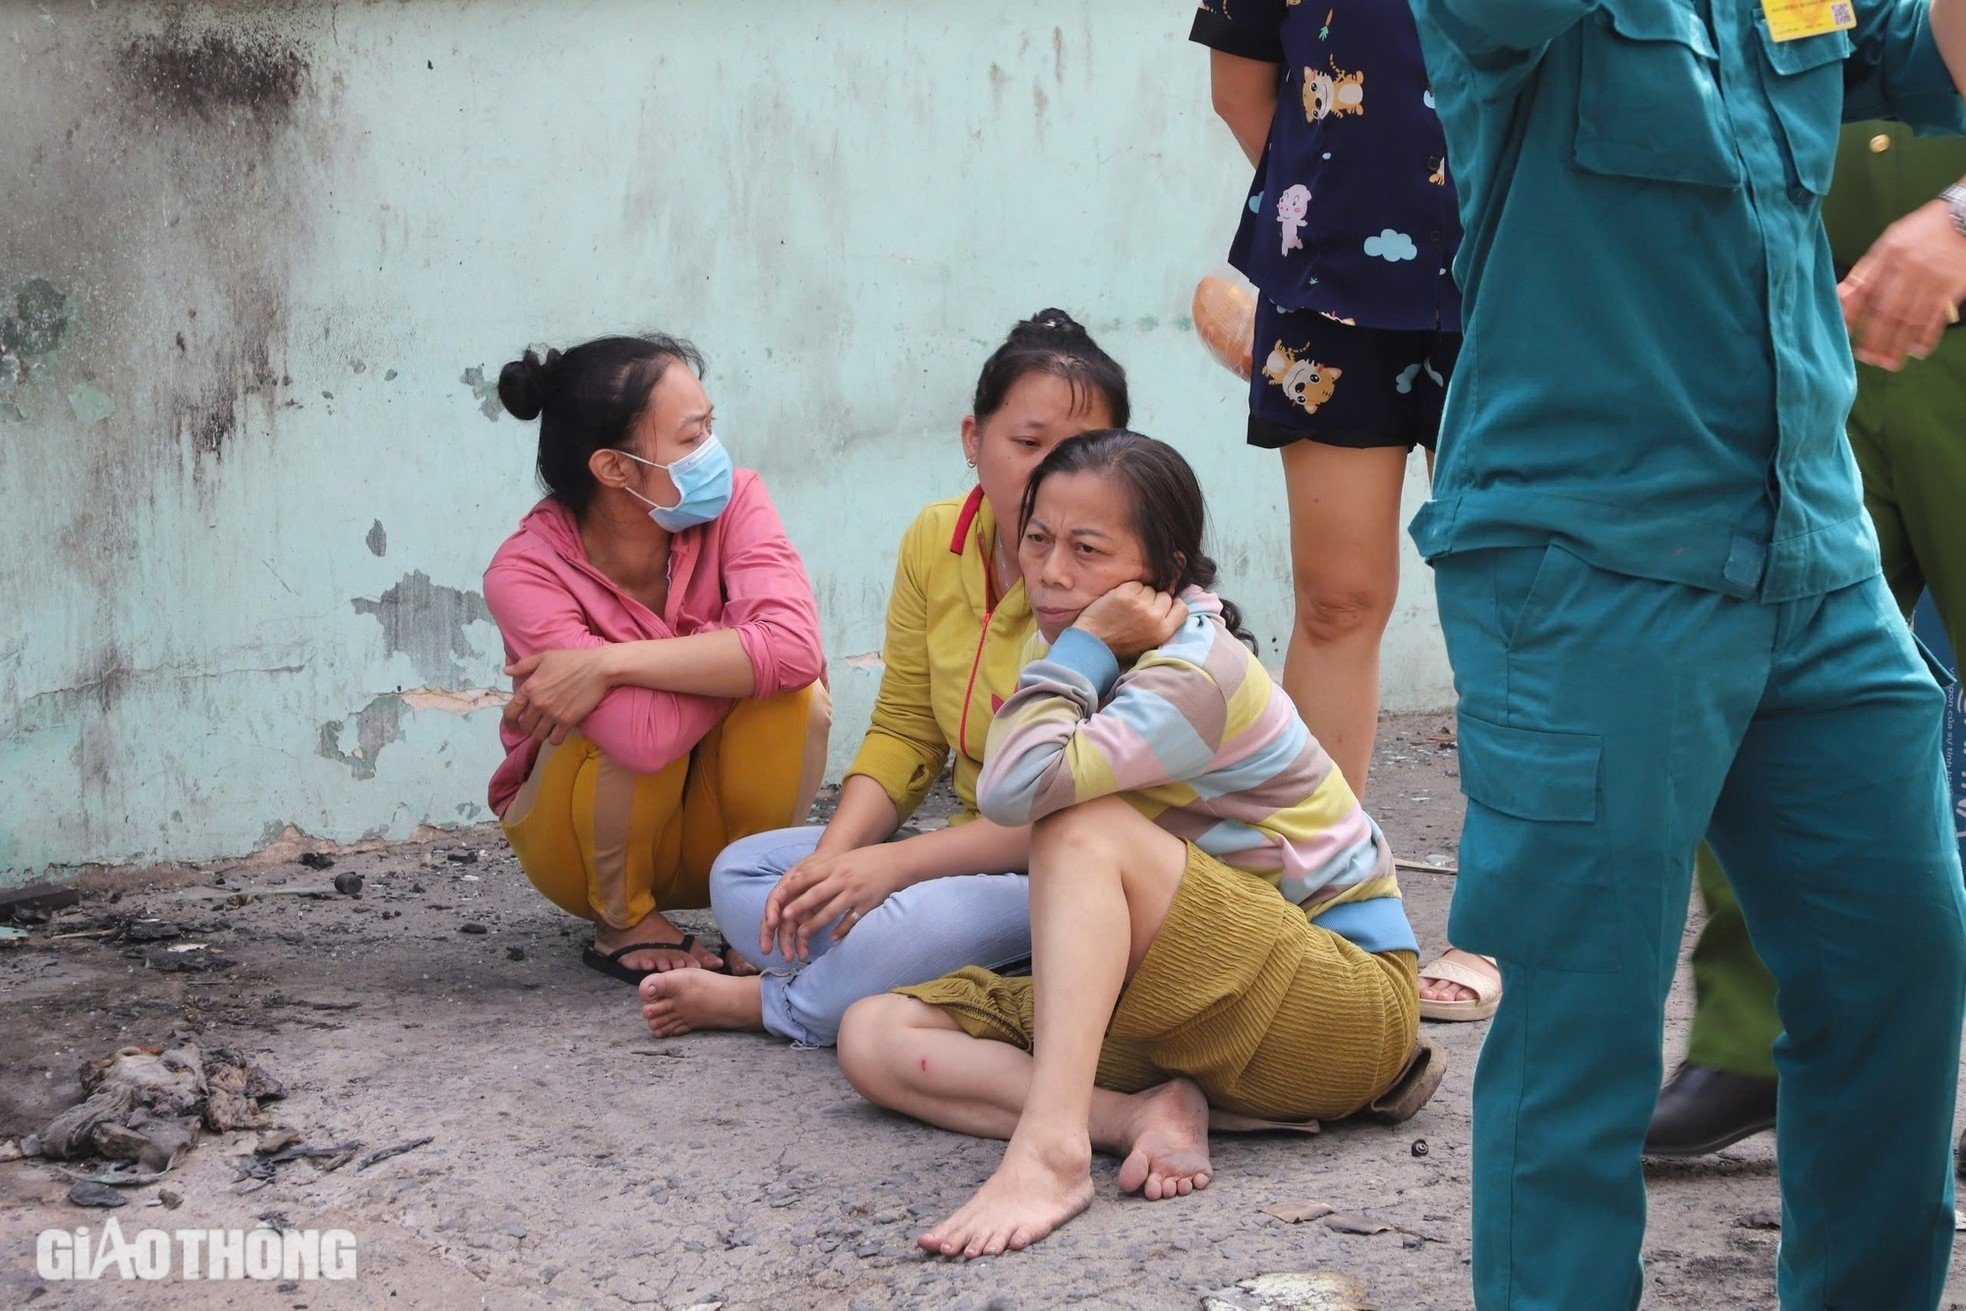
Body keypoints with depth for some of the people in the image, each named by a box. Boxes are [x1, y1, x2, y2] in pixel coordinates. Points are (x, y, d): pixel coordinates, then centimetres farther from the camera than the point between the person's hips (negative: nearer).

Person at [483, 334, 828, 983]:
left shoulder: (733, 501, -16)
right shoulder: (525, 575, -25)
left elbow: (795, 647, -36)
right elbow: (648, 735, -39)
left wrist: (609, 665, -36)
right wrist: (741, 658, -24)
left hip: (708, 835, 2)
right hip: (578, 846, -2)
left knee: (797, 697, -26)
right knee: (635, 714, -33)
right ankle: (625, 923, -7)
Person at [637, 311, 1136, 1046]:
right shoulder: (936, 540, 0)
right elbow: (904, 734, 7)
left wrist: (894, 863, -27)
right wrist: (835, 857, -12)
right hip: (978, 845, 7)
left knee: (932, 918, -35)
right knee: (741, 876, -3)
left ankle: (771, 1004, -3)